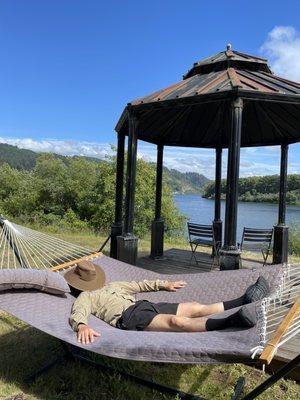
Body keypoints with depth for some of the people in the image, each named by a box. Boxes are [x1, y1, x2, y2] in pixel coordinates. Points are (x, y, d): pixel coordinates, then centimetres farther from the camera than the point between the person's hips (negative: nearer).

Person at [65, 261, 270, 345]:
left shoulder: (111, 286, 33)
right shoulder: (85, 297, 12)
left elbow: (139, 285, 36)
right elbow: (77, 314, -10)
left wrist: (165, 284, 31)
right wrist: (82, 326, -36)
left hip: (145, 305, 8)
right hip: (130, 316, -8)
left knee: (196, 307, -4)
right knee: (177, 321, -33)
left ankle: (245, 298, -7)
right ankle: (232, 321, -50)